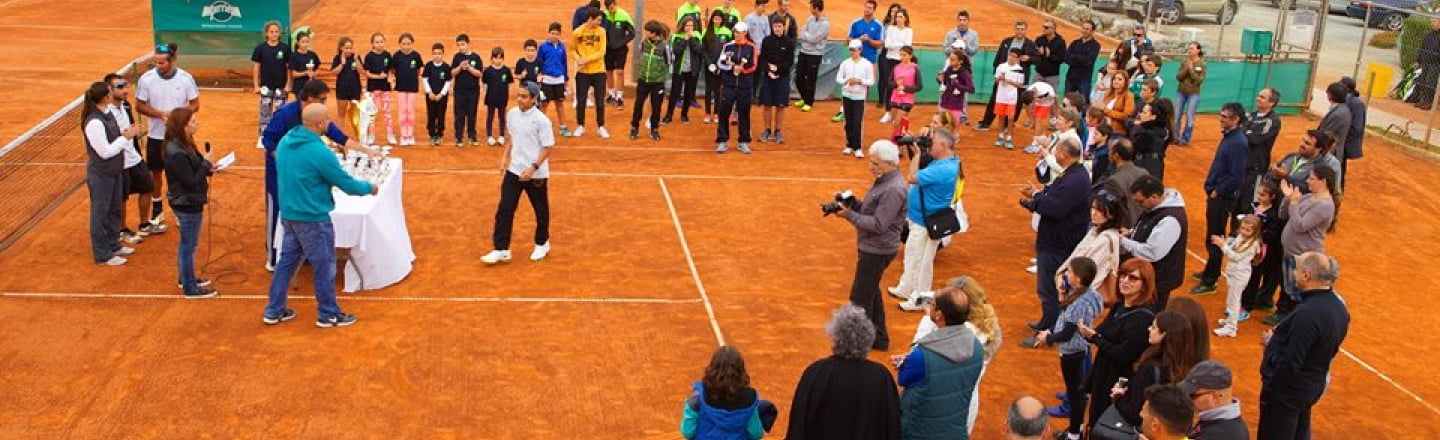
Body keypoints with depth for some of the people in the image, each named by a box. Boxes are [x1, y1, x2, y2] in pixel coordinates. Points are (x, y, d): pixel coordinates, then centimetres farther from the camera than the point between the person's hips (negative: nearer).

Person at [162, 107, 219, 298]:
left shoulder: (183, 145, 2)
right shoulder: (177, 153, -27)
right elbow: (191, 182, -25)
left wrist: (207, 169, -4)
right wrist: (206, 163, -18)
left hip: (189, 202, 10)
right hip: (187, 205, -10)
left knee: (186, 244, 23)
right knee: (189, 245, 4)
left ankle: (186, 278, 39)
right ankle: (189, 287, 16)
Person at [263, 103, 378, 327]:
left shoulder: (285, 142, 1)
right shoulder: (319, 152, -24)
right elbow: (346, 183, -16)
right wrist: (369, 188, 2)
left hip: (289, 214, 8)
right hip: (313, 218, -8)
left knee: (287, 260, 18)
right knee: (324, 265, 6)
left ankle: (274, 310, 24)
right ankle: (328, 314, 17)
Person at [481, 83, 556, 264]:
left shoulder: (541, 120, -18)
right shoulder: (512, 114, 1)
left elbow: (548, 147, -15)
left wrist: (534, 167, -22)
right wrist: (506, 157, 8)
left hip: (536, 174, -5)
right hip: (514, 170, 5)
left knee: (541, 210, 13)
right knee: (504, 209, -1)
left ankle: (542, 244, 34)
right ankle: (501, 249, 4)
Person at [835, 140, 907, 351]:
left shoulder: (894, 189, -25)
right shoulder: (884, 179, 7)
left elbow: (878, 225, -26)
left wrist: (849, 214, -21)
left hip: (877, 251, -10)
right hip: (871, 247, 10)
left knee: (860, 297, -1)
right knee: (871, 292, 21)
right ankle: (879, 338, 34)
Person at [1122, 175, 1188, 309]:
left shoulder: (1170, 220, -29)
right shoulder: (1153, 207, 2)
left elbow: (1151, 253, -31)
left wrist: (1123, 242, -21)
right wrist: (1131, 233, 1)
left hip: (1158, 282, -10)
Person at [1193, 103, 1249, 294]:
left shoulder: (1238, 143, -21)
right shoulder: (1228, 136, 7)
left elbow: (1236, 177, -24)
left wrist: (1218, 192, -15)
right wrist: (1212, 189, 10)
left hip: (1223, 197, -9)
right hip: (1216, 194, 9)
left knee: (1214, 239, 0)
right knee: (1212, 236, 20)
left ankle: (1209, 281, 8)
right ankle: (1211, 271, 34)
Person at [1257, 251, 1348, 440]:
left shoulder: (1307, 313, -31)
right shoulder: (1339, 306, -1)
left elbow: (1289, 363, -30)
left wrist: (1271, 343, -13)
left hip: (1287, 389, -9)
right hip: (1313, 386, 9)